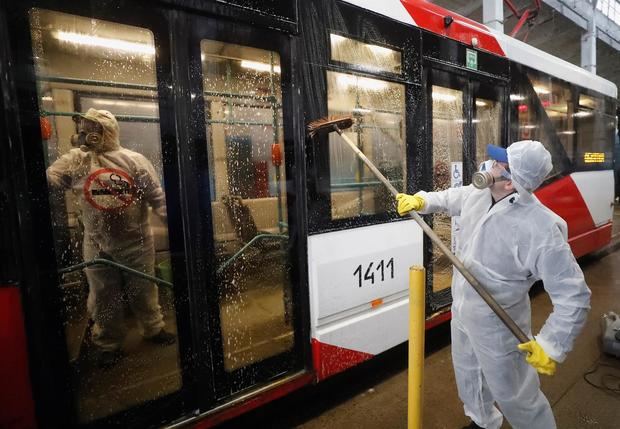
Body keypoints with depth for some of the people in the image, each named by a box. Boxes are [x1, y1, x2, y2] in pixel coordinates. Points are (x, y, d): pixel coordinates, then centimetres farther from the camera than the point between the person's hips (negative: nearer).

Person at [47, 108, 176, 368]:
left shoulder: (134, 160, -5)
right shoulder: (74, 161, 3)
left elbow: (157, 197, -7)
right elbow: (48, 179, -7)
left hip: (136, 240, -2)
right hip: (97, 244, 2)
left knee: (143, 289, 14)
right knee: (103, 296, 14)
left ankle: (154, 329, 35)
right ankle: (108, 343, 34)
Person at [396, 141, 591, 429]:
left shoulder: (541, 230, -32)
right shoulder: (476, 195, -11)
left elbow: (573, 296, -27)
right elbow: (449, 199, 14)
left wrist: (551, 346, -26)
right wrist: (421, 201, 2)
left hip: (496, 327, -7)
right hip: (461, 313, 8)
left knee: (512, 394, 12)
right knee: (467, 375, 29)